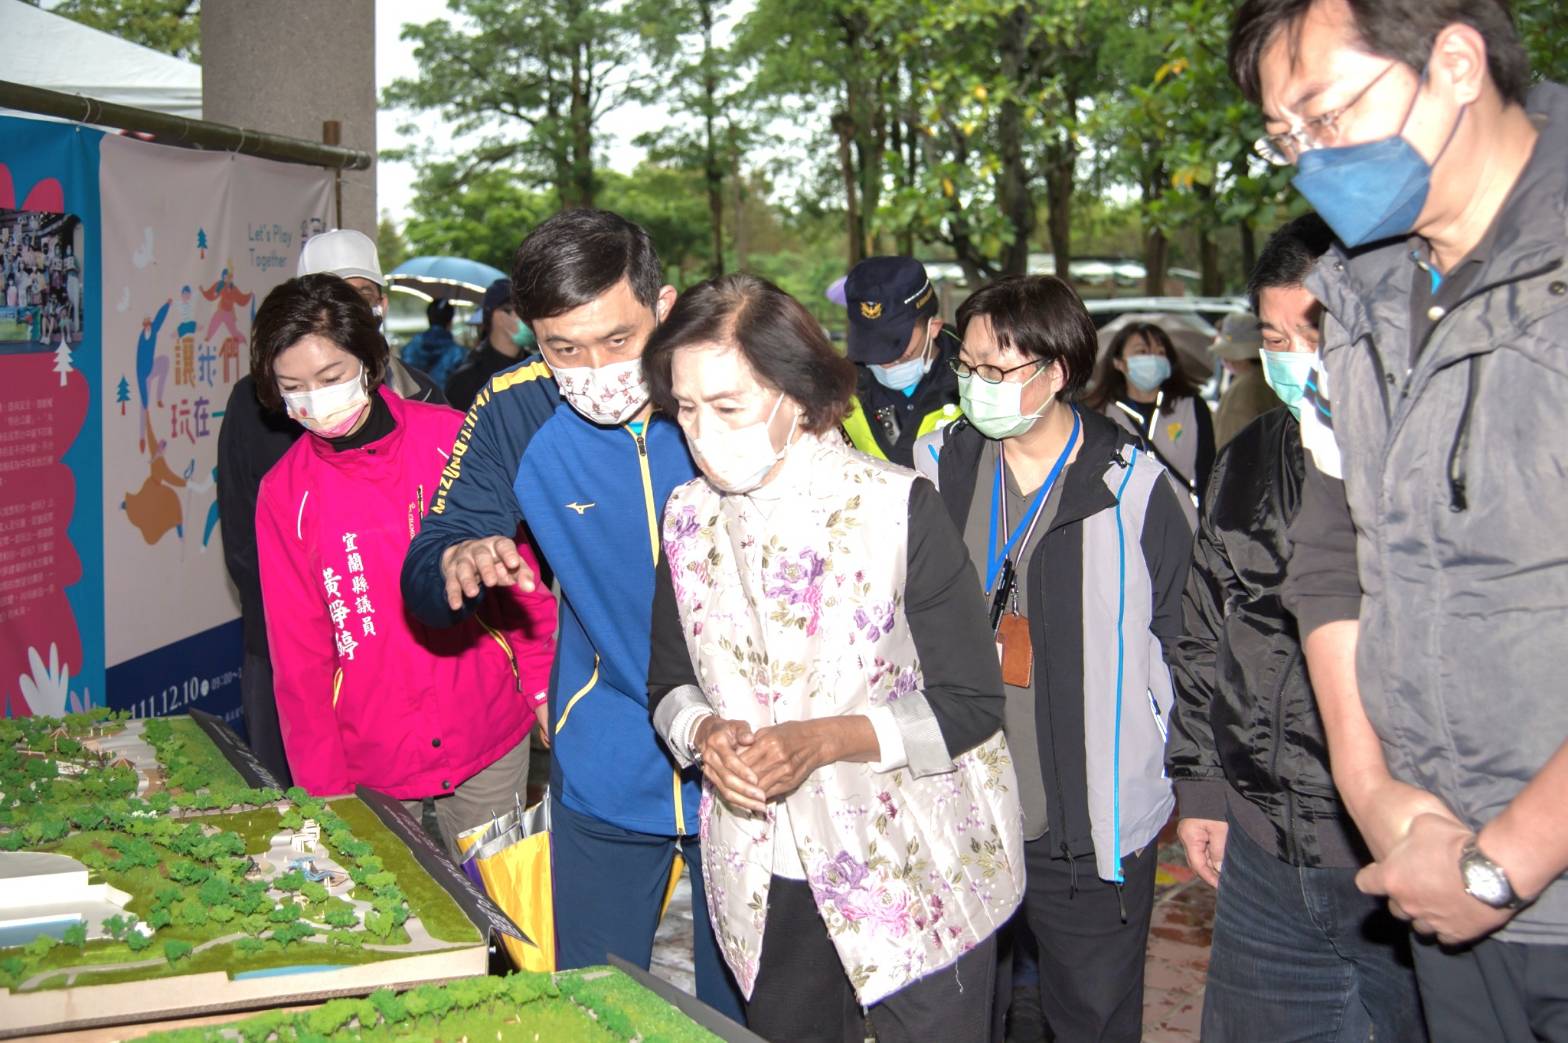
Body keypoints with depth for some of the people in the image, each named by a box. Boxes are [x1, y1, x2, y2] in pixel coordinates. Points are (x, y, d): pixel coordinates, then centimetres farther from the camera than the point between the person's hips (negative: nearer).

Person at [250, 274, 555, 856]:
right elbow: (299, 652, 2)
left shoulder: (449, 438, -4)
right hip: (372, 761, 0)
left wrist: (544, 684, 4)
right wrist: (322, 786, 0)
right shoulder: (285, 493, -1)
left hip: (490, 737, 0)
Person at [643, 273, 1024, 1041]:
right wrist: (703, 733, -14)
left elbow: (971, 703, -12)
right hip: (764, 885, 4)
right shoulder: (688, 517, 2)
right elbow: (670, 682, 9)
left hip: (915, 877, -4)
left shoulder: (897, 507, -13)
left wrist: (822, 741, -25)